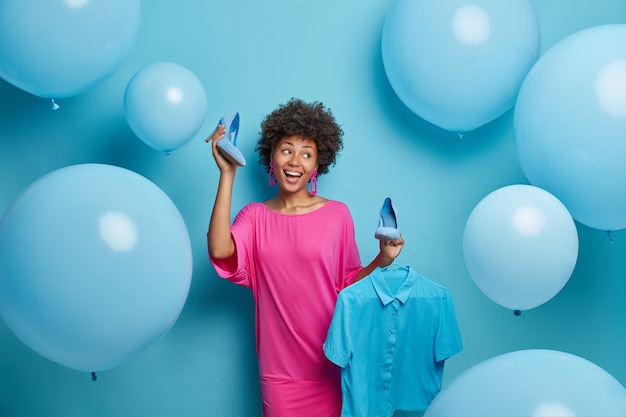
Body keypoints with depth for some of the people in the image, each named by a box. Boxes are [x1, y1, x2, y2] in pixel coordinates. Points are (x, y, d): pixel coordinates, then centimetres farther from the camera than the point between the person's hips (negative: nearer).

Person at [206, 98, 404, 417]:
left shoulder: (337, 214, -3)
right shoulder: (254, 215, -1)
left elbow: (347, 284, 3)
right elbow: (219, 251, -22)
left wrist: (382, 260, -15)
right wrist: (227, 175, -20)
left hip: (328, 362, 0)